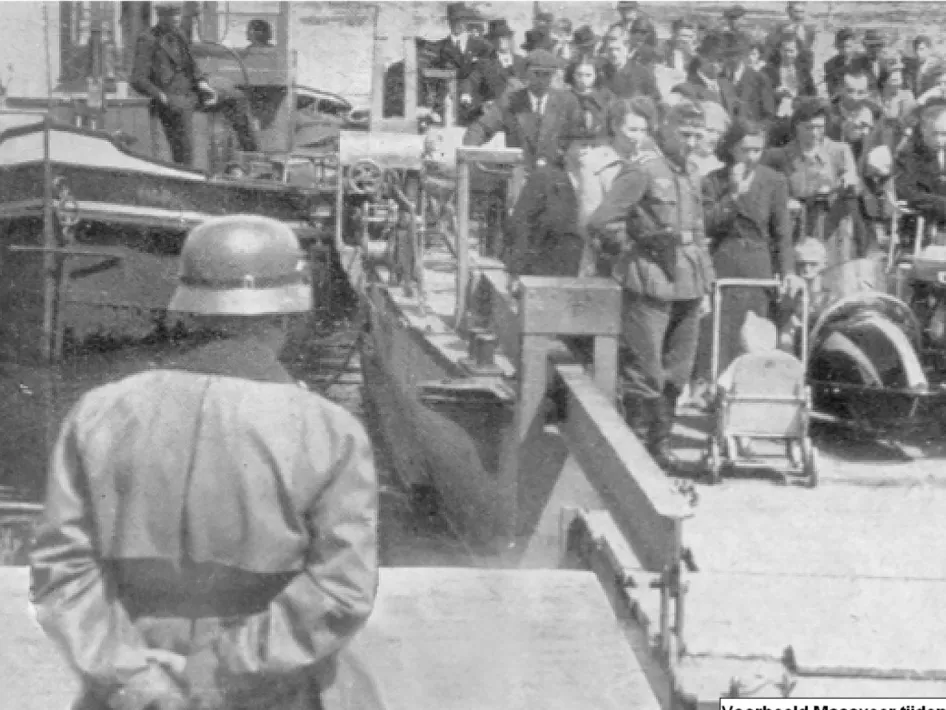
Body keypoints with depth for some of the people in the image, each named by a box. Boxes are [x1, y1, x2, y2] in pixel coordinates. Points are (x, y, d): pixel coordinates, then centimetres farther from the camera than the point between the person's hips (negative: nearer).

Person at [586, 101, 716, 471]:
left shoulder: (690, 176, 15)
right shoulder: (642, 170, -10)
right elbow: (599, 222, -13)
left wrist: (704, 278, 17)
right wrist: (629, 249, -2)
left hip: (688, 283, 8)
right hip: (651, 281, -7)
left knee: (677, 371, 11)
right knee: (645, 371, -5)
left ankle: (661, 441, 21)